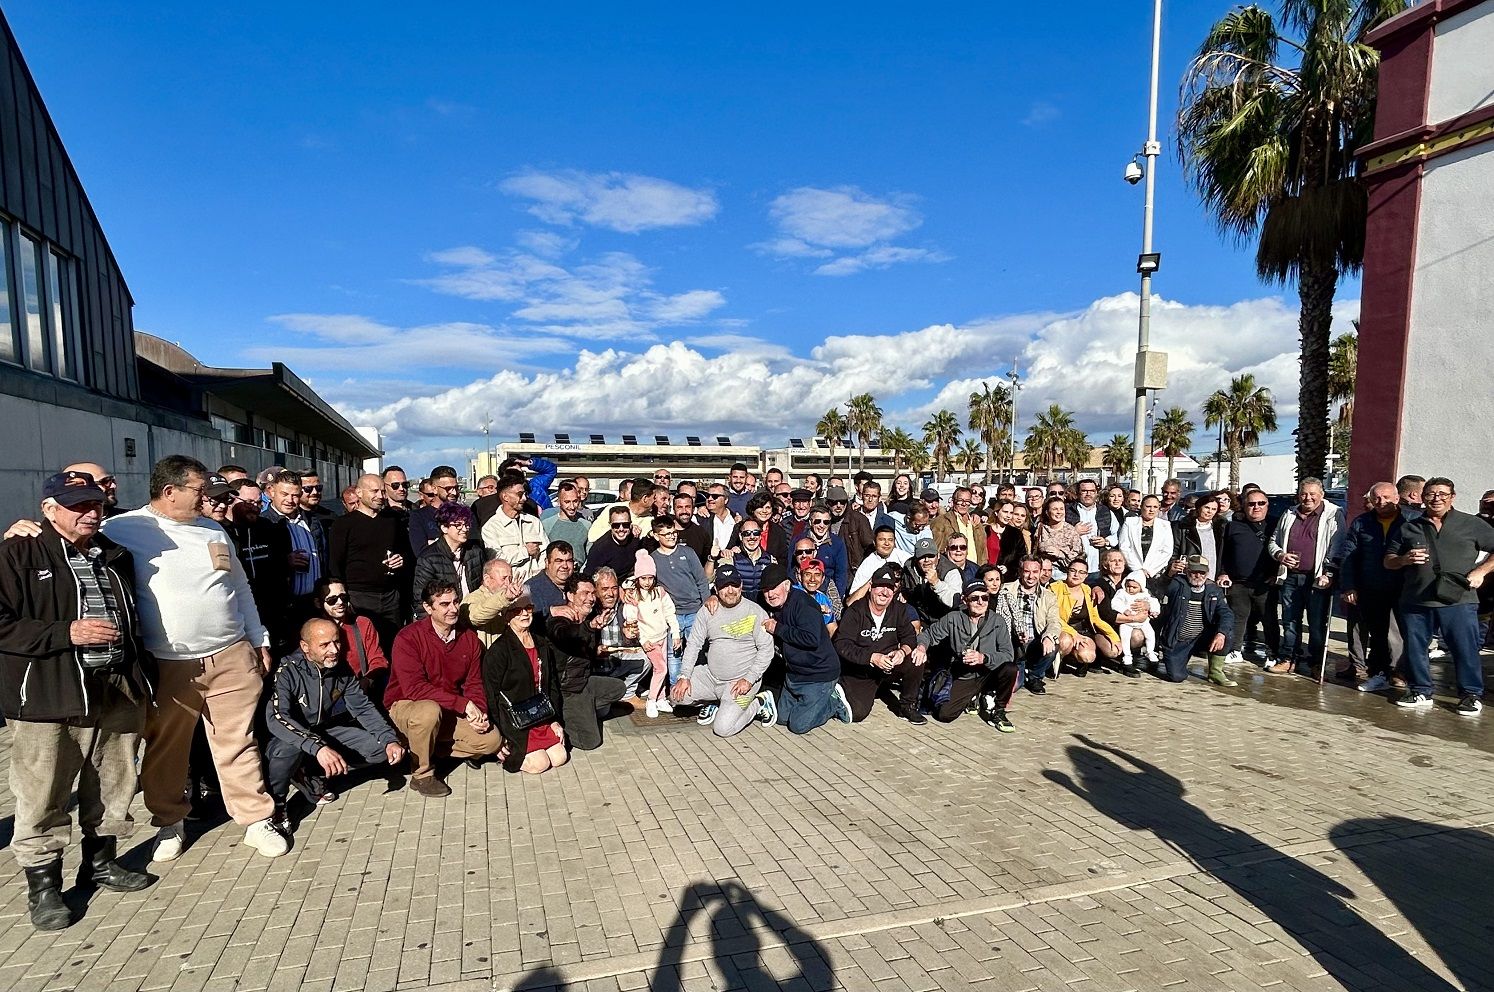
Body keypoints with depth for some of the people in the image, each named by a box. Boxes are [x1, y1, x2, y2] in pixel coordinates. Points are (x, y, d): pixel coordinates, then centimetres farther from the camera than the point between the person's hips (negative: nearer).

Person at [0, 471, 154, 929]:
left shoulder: (116, 557, 14)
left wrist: (141, 674, 18)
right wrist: (67, 634, -19)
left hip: (118, 692, 6)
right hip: (47, 697, -5)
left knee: (112, 788, 15)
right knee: (42, 798, 2)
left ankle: (101, 861, 32)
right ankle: (42, 883, 18)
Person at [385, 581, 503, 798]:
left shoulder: (469, 638, -1)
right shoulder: (408, 638, -18)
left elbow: (474, 684, 2)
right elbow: (414, 688, -27)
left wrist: (479, 713, -19)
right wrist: (463, 704, -30)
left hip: (450, 713, 5)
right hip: (406, 706, -5)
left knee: (492, 740, -11)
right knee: (430, 711, -39)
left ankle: (425, 749, 4)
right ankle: (422, 775, -15)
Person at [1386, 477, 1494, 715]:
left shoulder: (1472, 524, 7)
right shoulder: (1409, 528, 13)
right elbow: (1388, 561, 15)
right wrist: (1405, 559, -5)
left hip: (1458, 600, -2)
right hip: (1415, 602, 2)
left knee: (1465, 650, 1)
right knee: (1414, 648, 7)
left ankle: (1471, 695, 17)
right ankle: (1420, 692, 19)